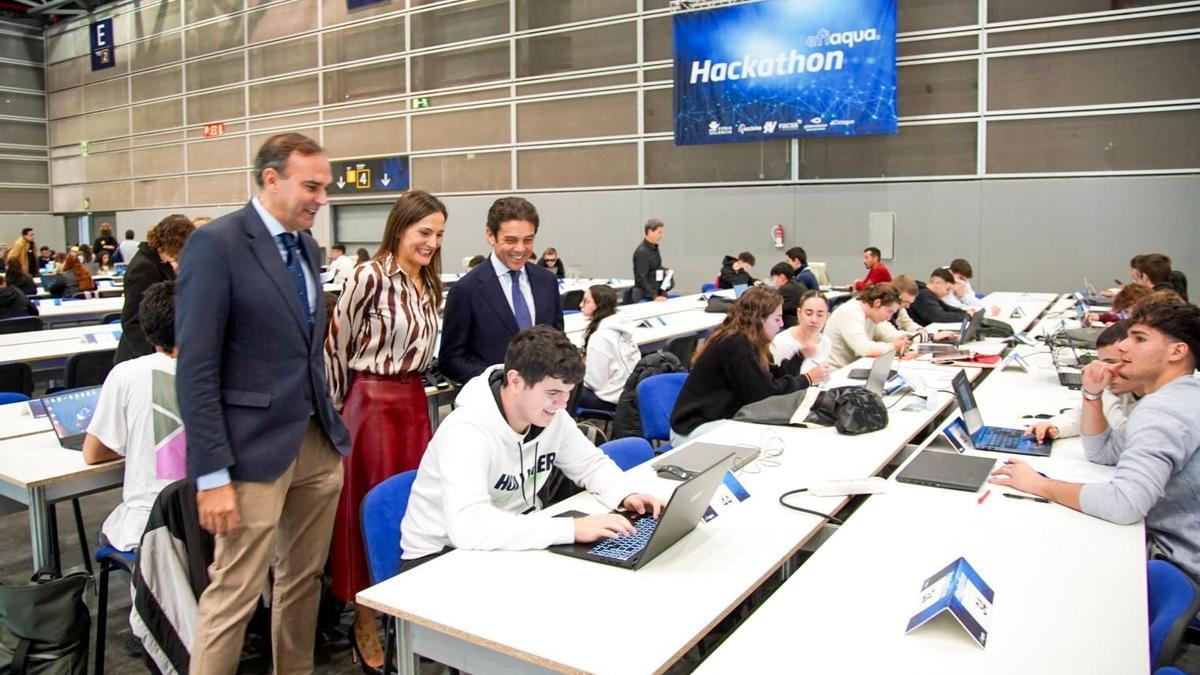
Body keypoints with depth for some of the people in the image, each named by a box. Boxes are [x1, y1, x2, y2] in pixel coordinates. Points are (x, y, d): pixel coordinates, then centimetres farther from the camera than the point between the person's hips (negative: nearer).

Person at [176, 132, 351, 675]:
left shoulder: (306, 245, 11)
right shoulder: (216, 244, -12)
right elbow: (196, 369, -15)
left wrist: (330, 421, 12)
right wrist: (212, 474, -17)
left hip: (319, 441, 7)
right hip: (256, 448, -7)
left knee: (304, 578, 17)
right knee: (234, 595, 2)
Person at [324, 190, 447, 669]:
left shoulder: (429, 284, 10)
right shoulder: (369, 276, -12)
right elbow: (335, 344, -7)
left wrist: (411, 391, 16)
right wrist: (336, 408, 1)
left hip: (415, 401, 7)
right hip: (372, 403, -6)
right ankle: (366, 620, 21)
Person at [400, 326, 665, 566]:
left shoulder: (552, 417, -8)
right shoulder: (466, 431, -31)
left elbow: (591, 464, 8)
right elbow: (468, 527, -42)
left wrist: (626, 495, -14)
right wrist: (571, 529, -42)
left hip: (514, 538, 7)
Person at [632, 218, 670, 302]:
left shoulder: (654, 248, 11)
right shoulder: (641, 252, -17)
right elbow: (641, 279, -22)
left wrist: (665, 271, 6)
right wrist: (654, 296, -29)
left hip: (657, 293, 8)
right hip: (644, 296, -8)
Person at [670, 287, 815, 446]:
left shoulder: (740, 340, 7)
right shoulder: (736, 345, -21)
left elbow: (773, 375, 8)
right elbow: (766, 393, -19)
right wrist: (807, 379, -9)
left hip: (717, 418, 9)